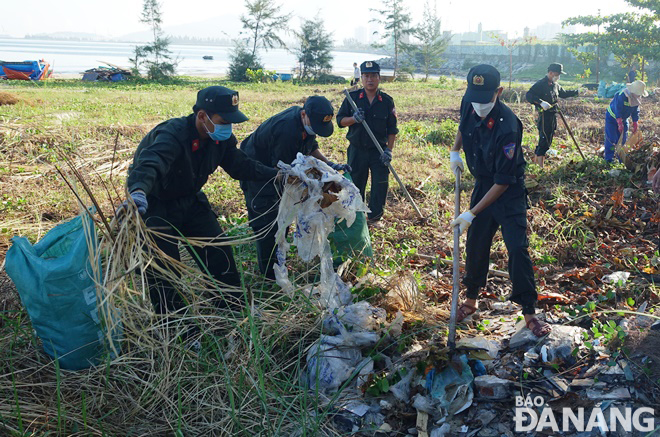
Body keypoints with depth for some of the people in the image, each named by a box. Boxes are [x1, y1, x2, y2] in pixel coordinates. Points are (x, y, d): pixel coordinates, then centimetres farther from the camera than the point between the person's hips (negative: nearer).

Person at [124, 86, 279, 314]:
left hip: (190, 201, 7)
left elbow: (240, 165, 1)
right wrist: (138, 192, -76)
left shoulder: (221, 138, -12)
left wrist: (276, 174, -10)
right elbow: (149, 163, -55)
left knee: (218, 250, 7)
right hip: (154, 204, -7)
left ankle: (233, 307, 26)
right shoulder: (172, 134, -36)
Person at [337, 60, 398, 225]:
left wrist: (389, 150, -6)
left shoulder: (387, 101, 1)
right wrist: (354, 119, -19)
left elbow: (392, 129, 3)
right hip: (357, 150, 0)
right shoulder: (353, 98, 1)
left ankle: (374, 216, 13)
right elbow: (340, 120, 1)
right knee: (356, 184, 7)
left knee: (380, 184, -2)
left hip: (379, 150, 0)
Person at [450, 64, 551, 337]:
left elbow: (503, 182, -27)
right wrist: (455, 151, 8)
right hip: (482, 186, 6)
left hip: (510, 192, -6)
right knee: (476, 244, 11)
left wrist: (472, 213, -26)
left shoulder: (507, 127, -31)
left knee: (517, 248, -10)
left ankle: (528, 313, 2)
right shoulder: (469, 105, -11)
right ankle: (471, 299, 29)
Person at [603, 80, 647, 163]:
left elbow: (635, 112, 3)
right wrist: (620, 124, -33)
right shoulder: (622, 95, -31)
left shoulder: (636, 98, -6)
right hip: (612, 118, -7)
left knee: (623, 140, 7)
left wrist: (635, 124, 2)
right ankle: (609, 159, -3)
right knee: (611, 140, -9)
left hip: (623, 119, 7)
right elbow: (618, 110, -31)